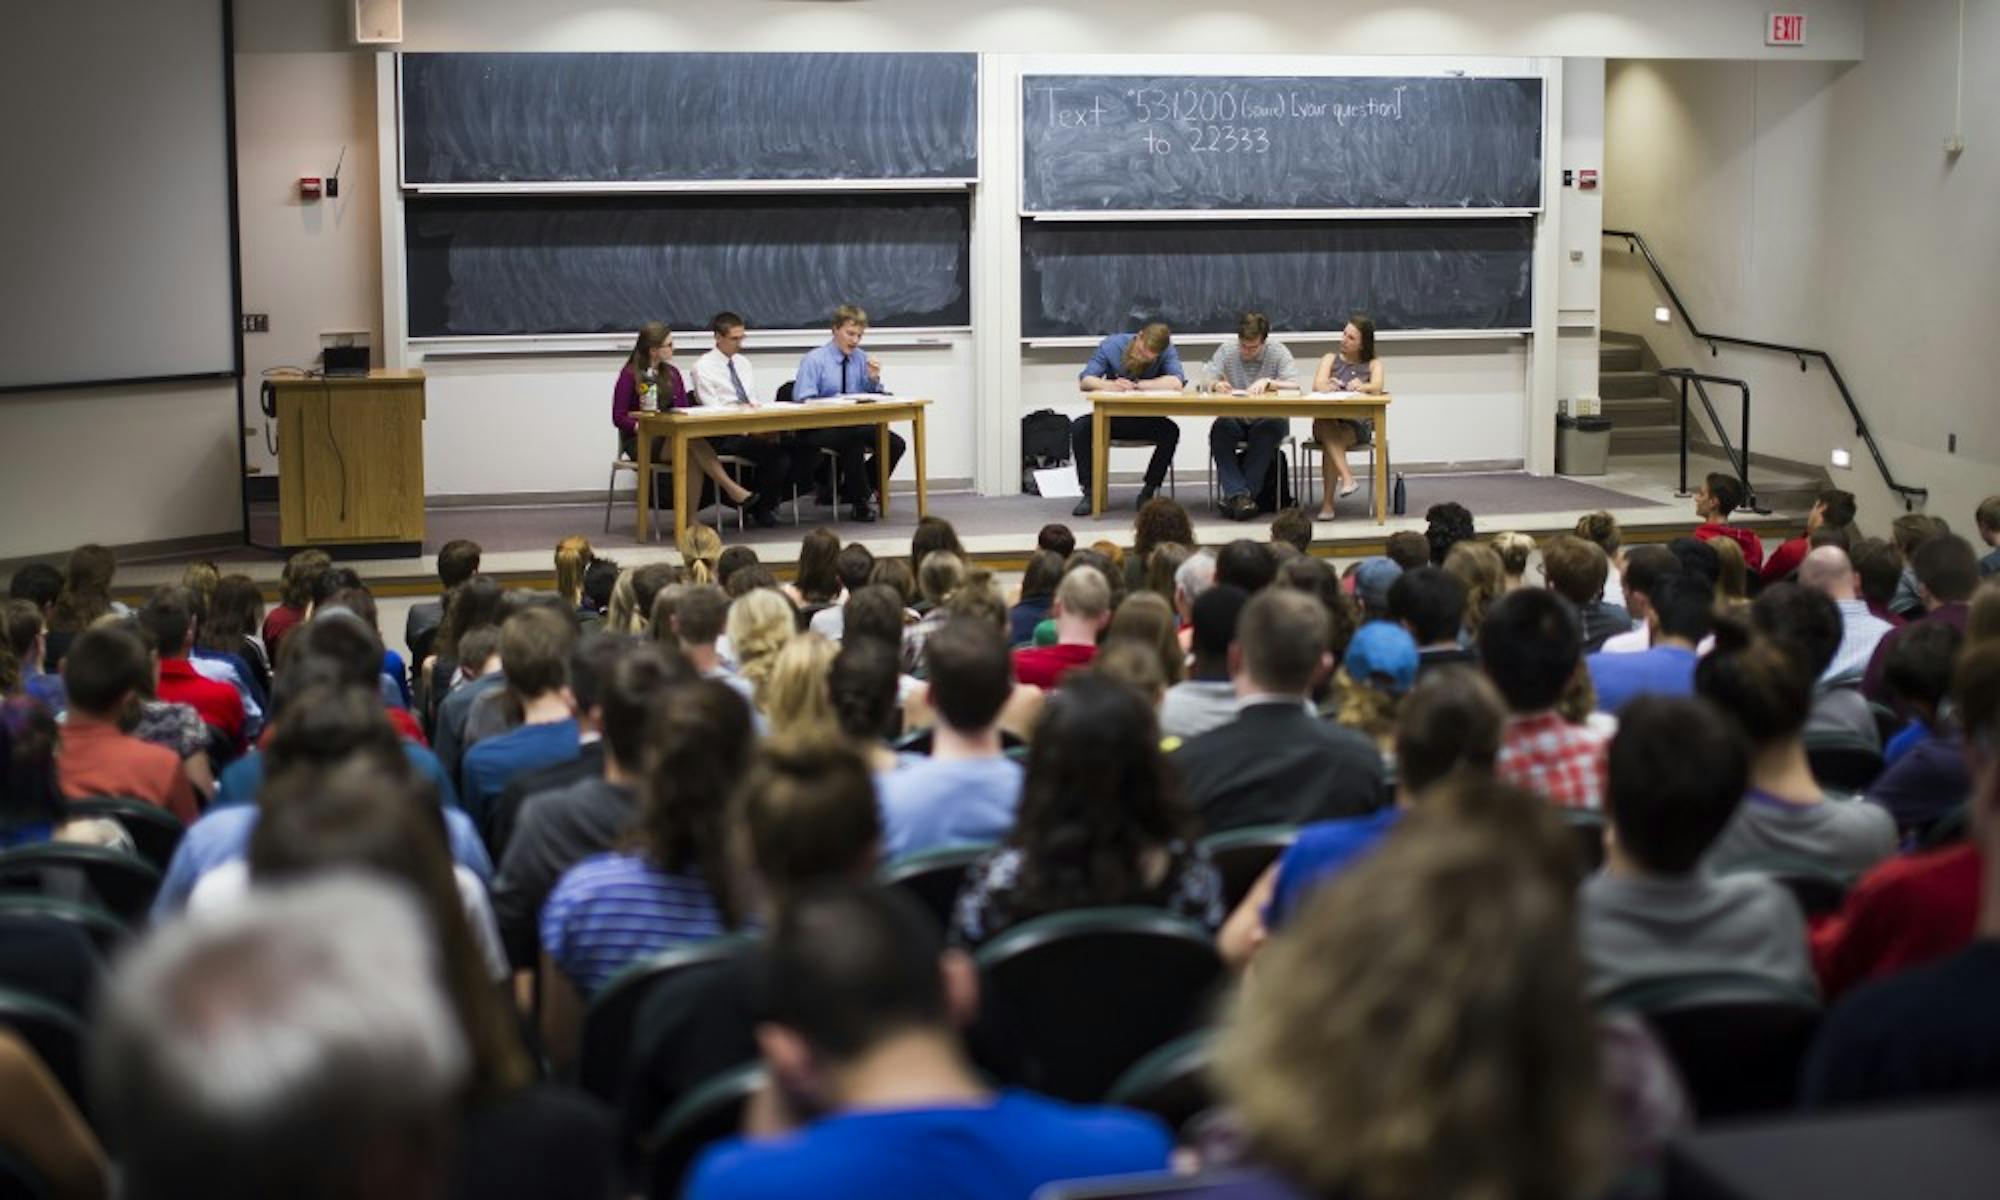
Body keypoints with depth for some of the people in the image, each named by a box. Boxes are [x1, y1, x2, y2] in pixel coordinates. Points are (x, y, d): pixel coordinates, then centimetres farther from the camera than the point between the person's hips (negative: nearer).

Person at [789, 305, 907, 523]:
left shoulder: (861, 358, 12)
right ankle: (861, 504, -19)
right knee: (855, 439, -37)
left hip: (855, 426, 6)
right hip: (818, 430, -6)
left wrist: (873, 380, -6)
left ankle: (851, 492, -2)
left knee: (895, 444, -18)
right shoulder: (813, 361, -3)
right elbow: (803, 401, -12)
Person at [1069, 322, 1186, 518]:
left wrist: (1135, 385, -27)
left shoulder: (1167, 351, -12)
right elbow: (1085, 380, -16)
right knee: (1079, 428, -26)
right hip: (1112, 417, 1)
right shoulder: (1112, 345, -10)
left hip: (1145, 419, -1)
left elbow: (1176, 383, -31)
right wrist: (1110, 385, -38)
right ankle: (1089, 492, -16)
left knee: (1170, 432, -31)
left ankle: (1148, 492, -15)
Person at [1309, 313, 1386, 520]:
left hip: (1358, 425, -1)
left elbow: (1377, 387, -9)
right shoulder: (1330, 359, 18)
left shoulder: (1373, 364, 14)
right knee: (1324, 425, -36)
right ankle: (1347, 477, -44)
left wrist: (1362, 386, -33)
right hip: (1328, 422, 1)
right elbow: (1317, 386, -1)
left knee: (1330, 441, -33)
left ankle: (1328, 501, -29)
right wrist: (1326, 386, -27)